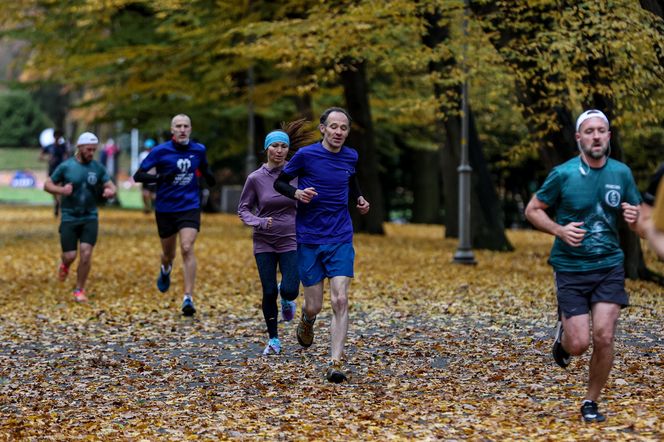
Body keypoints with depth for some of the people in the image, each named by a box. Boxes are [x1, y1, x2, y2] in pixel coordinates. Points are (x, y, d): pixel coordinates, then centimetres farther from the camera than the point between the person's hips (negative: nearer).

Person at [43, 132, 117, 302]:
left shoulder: (98, 168, 2)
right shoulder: (66, 166, -4)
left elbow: (112, 187, 5)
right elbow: (47, 185, 2)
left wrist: (111, 191, -21)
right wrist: (60, 190, -20)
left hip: (90, 218, 1)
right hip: (69, 218, -1)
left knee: (86, 253, -10)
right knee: (70, 255, -4)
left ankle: (79, 290, 5)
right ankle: (65, 265, 36)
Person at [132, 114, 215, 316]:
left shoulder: (199, 149, 0)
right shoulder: (160, 151, -9)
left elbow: (204, 168, 21)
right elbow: (138, 175, -10)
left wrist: (208, 176, -3)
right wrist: (160, 177, -27)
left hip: (189, 207, 0)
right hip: (165, 209, 0)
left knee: (187, 248, -18)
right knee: (169, 254, 14)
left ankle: (188, 298, -17)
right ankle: (165, 271, 53)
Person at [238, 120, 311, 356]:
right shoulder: (255, 178, -5)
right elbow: (243, 209, 3)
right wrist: (259, 222, -15)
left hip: (291, 240, 0)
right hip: (264, 242, 0)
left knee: (290, 290, -13)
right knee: (269, 293, 1)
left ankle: (287, 299, 26)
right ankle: (273, 340, 18)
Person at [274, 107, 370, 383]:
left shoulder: (350, 157, 6)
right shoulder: (306, 155, -7)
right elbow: (279, 182, 3)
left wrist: (359, 198, 9)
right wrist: (297, 192, -17)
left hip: (341, 239, 2)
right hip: (309, 239, -2)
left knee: (340, 300, -13)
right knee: (314, 306, 3)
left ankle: (336, 364, -12)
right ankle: (306, 322, 41)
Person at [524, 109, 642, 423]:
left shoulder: (622, 173, 1)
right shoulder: (563, 174, -8)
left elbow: (638, 222, 11)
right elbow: (532, 210, 1)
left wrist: (633, 217, -14)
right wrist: (560, 230, -16)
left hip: (609, 266, 2)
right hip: (571, 268, -2)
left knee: (604, 338, -8)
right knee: (579, 344, -6)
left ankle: (591, 402, 13)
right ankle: (563, 332, 32)